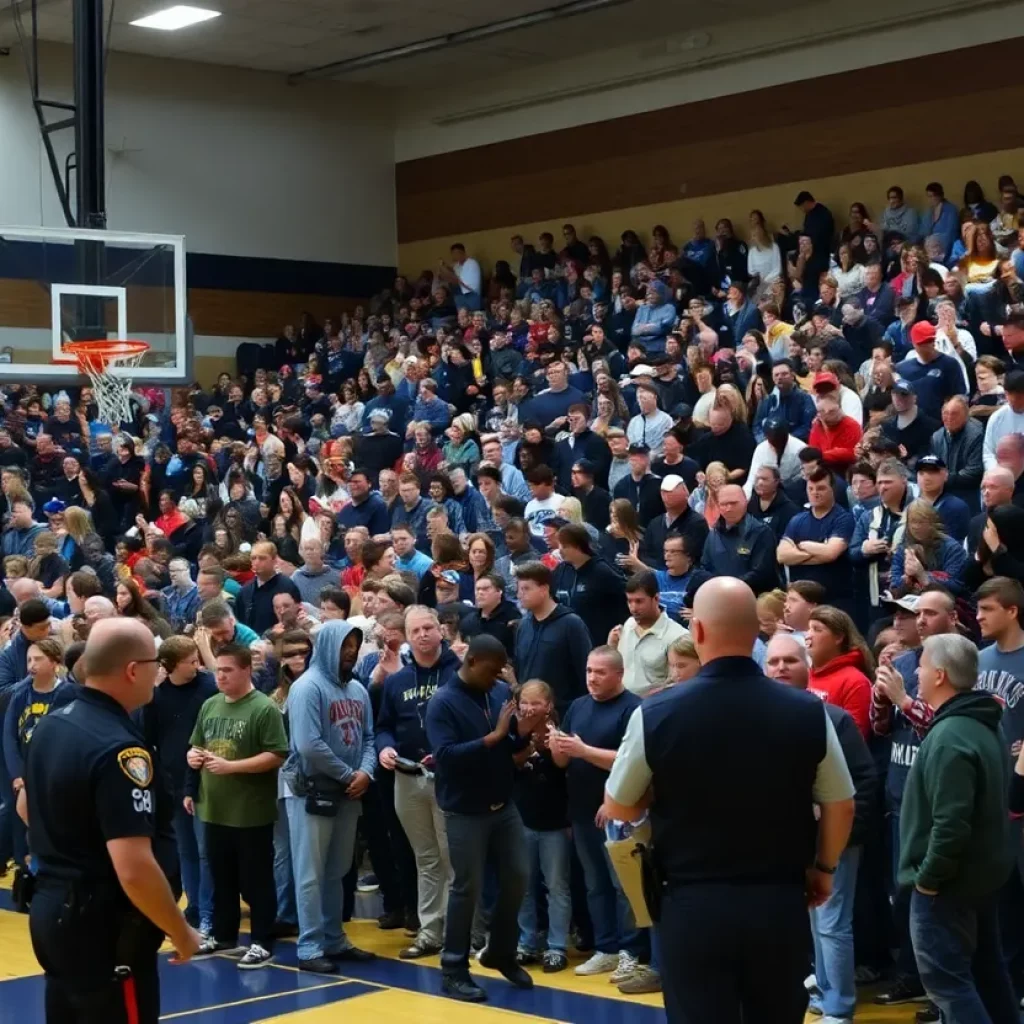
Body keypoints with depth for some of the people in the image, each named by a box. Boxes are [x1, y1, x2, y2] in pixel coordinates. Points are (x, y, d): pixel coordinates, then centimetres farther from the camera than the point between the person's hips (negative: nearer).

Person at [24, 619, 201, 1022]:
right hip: (104, 926, -9)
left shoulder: (50, 727, 6)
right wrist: (182, 933, -15)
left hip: (51, 910, 9)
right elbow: (134, 870, -28)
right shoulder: (118, 749, -23)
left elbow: (26, 808, 24)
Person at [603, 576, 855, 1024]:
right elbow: (840, 805, 4)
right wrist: (823, 868, 20)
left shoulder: (657, 713, -10)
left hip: (692, 905, -2)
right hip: (781, 902, 2)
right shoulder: (807, 710, -7)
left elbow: (618, 808, 2)